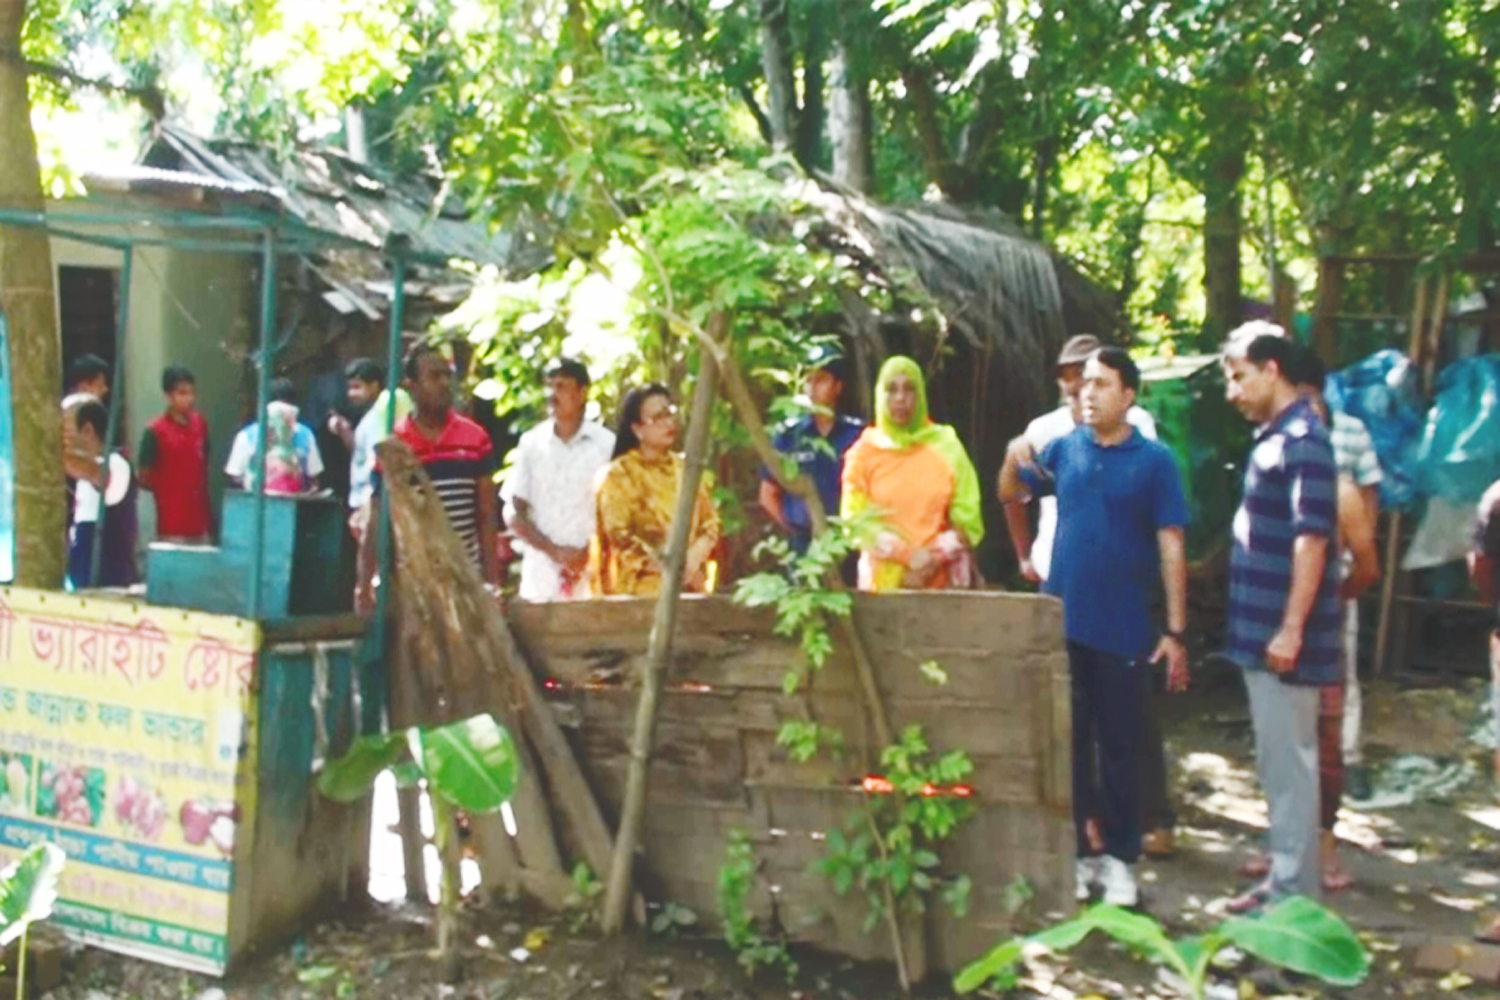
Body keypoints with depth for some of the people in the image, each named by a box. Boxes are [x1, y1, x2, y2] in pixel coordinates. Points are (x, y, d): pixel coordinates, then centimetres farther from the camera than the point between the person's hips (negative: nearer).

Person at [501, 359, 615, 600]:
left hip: (591, 579, -1)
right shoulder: (531, 443, 8)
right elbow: (513, 513, 7)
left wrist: (587, 553, -10)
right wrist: (555, 550, -6)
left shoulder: (606, 444, 2)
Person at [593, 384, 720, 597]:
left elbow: (710, 523, 11)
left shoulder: (686, 470, 14)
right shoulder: (620, 474, 0)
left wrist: (694, 558, -8)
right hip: (643, 587, -4)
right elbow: (619, 533, -7)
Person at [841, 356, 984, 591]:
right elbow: (854, 522, -1)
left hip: (941, 580, 0)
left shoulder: (947, 447, 6)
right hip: (883, 582, 0)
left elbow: (968, 521, 3)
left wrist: (933, 557, -11)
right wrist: (908, 555, -11)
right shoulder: (865, 452, 5)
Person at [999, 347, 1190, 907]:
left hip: (1122, 630, -3)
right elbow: (1010, 495, 18)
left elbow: (1170, 549, -6)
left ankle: (1119, 858, 19)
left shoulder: (1154, 461, -5)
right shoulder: (1063, 450, 5)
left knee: (1120, 748, 7)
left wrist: (1176, 632, -10)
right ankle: (1073, 852, 22)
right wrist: (1014, 457, -4)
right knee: (1067, 744, 10)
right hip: (1062, 624, 3)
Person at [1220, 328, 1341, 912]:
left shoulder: (1301, 440, -15)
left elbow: (1311, 537, -21)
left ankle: (1294, 894, 5)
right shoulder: (1272, 438, 14)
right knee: (1276, 760, 15)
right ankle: (1283, 878, 25)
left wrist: (1291, 629, -24)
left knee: (1288, 761, -3)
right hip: (1259, 631, 10)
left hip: (1281, 634, -10)